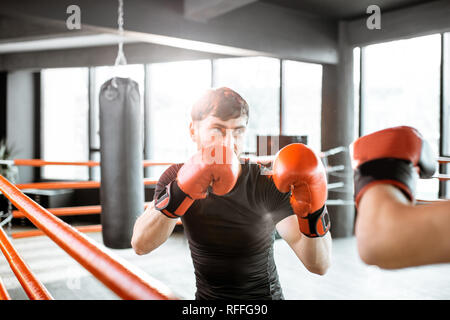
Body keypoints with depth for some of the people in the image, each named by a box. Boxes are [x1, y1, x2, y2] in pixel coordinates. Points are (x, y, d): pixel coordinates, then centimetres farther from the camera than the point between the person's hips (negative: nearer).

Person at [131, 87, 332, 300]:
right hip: (206, 295, 2)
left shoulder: (268, 186, -20)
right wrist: (180, 193, -39)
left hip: (264, 294, -1)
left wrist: (313, 215, -42)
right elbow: (140, 245, -26)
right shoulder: (176, 179, -12)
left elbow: (318, 265, -24)